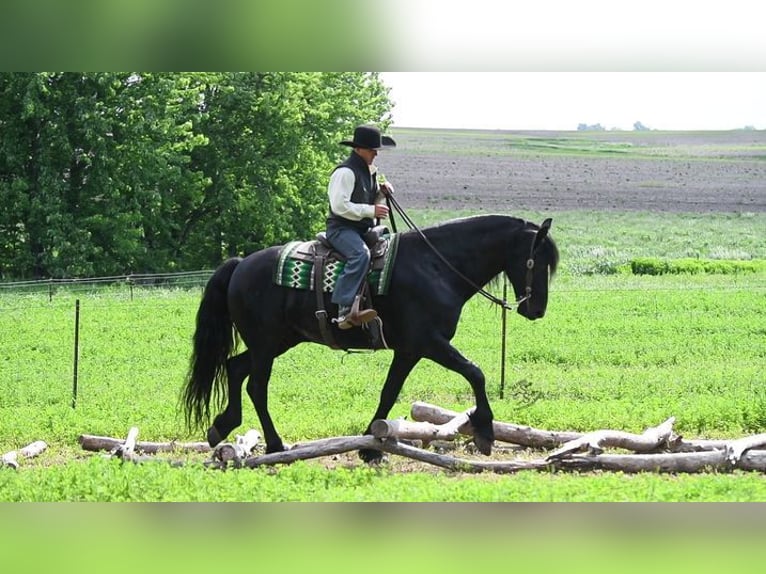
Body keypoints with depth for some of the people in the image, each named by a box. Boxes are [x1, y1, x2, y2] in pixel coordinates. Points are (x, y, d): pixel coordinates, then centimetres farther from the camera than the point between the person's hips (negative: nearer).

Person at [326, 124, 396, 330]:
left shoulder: (370, 170, 16)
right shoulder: (345, 172, -14)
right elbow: (339, 206, -22)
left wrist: (382, 191, 6)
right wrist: (371, 211, -21)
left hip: (364, 228, 10)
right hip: (342, 229, -10)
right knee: (361, 254, -35)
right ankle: (345, 310, -43)